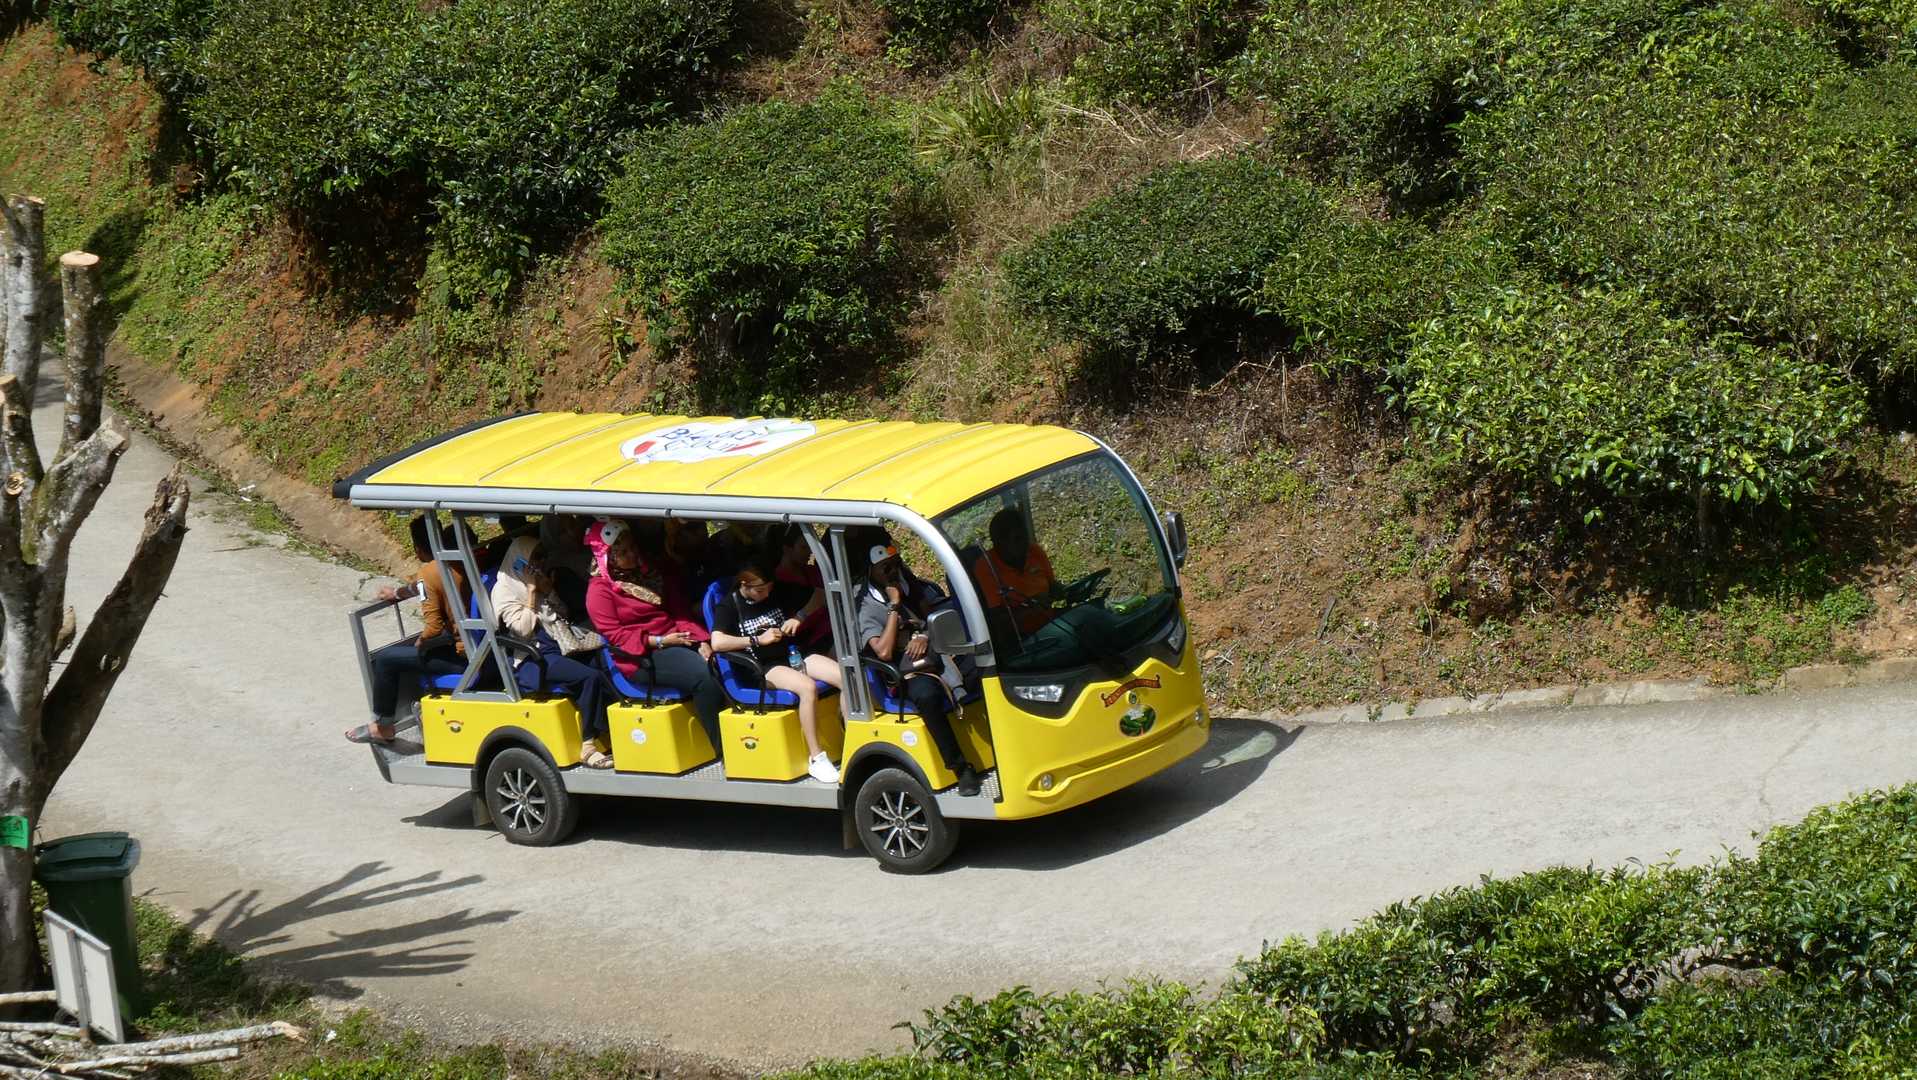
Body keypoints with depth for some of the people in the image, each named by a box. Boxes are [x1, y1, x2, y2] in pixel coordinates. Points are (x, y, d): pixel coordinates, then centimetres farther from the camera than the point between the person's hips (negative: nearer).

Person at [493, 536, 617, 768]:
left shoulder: (541, 583, 23)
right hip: (533, 659, -7)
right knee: (590, 677, -31)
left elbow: (564, 615, 18)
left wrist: (549, 590, 4)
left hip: (562, 648, 7)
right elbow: (524, 629, -11)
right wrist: (531, 592, -8)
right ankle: (589, 746, -30)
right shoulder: (504, 591, 1)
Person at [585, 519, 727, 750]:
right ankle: (722, 749, -22)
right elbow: (614, 634, -9)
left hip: (677, 640, 6)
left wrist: (702, 641, -6)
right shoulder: (600, 589, -1)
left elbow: (681, 610, 11)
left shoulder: (652, 573, 18)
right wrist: (658, 642, -16)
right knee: (705, 678, -29)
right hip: (641, 656, -6)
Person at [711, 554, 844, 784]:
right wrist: (758, 640, -17)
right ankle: (815, 759, -31)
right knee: (808, 687, -36)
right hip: (761, 669, -6)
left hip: (794, 654, 7)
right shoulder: (729, 605, -3)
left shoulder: (775, 594, 14)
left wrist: (798, 620, 3)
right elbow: (717, 642, -19)